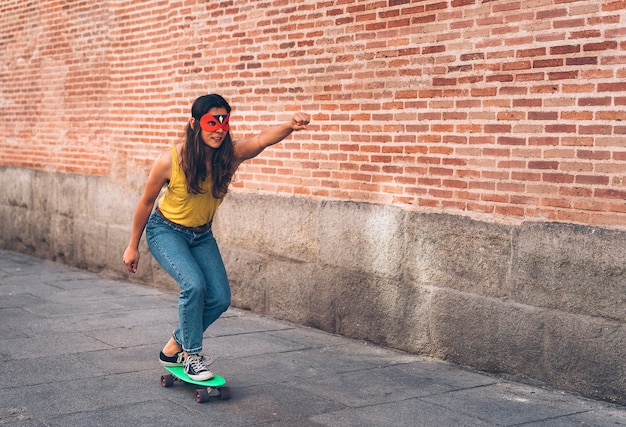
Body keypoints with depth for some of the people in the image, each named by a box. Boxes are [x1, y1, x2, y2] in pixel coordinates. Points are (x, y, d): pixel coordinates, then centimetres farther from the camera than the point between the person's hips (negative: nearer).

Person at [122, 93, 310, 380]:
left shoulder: (231, 154, -21)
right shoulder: (171, 160, -26)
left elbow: (263, 139, -43)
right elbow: (146, 202, -11)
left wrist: (291, 126, -64)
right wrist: (133, 246, -2)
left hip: (201, 235, 4)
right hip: (166, 231, -4)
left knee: (220, 298, -2)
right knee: (194, 284, -26)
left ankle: (174, 347, 21)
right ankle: (192, 355, -4)